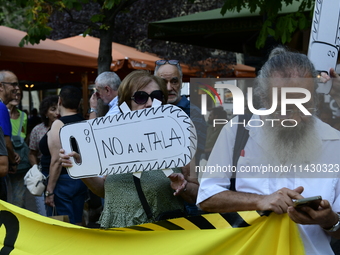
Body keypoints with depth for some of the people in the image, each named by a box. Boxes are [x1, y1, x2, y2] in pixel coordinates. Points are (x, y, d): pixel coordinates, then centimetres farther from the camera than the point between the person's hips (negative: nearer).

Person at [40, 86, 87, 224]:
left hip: (63, 181, -8)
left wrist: (49, 191, -15)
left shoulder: (59, 124, -13)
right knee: (77, 224, 14)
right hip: (81, 180, 8)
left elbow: (56, 160, -18)